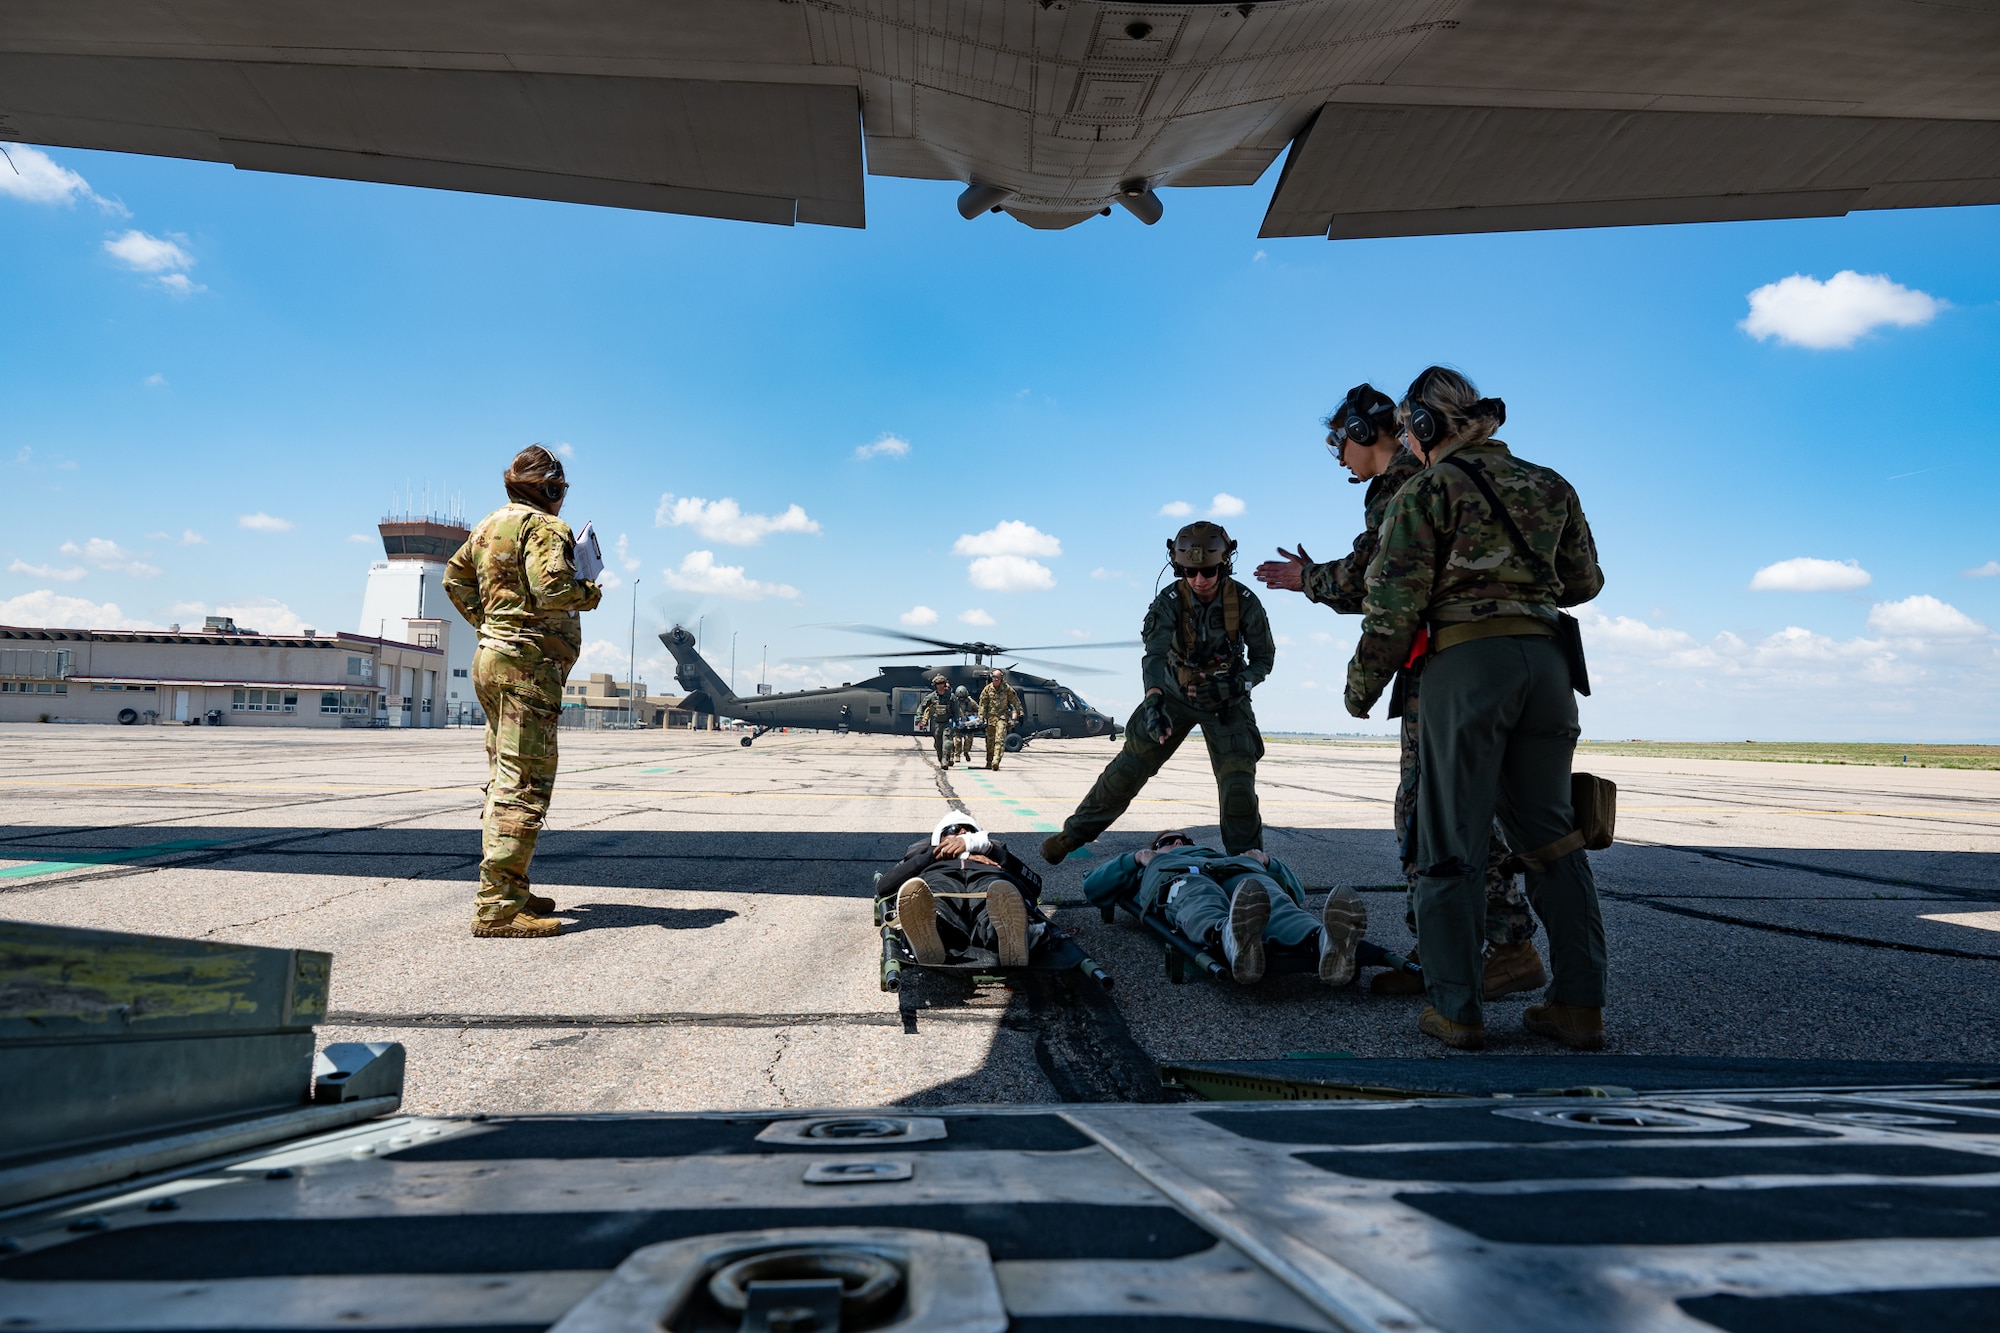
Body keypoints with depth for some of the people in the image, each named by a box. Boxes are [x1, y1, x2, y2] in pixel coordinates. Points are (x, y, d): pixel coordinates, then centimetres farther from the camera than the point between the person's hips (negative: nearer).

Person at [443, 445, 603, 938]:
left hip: (491, 657, 10)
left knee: (504, 780, 15)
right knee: (524, 786, -10)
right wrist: (590, 592, -8)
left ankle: (508, 892, 22)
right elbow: (550, 587, -26)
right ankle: (498, 907, -12)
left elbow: (454, 576, 26)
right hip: (528, 664, -10)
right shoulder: (543, 527, -11)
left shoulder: (489, 524, 17)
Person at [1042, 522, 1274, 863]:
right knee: (1128, 768, -2)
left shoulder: (1244, 602, -19)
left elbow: (1264, 657, -7)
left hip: (1226, 700, 0)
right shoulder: (1169, 601, -22)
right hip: (1175, 694, 0)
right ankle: (1074, 832, 12)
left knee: (1238, 783, -10)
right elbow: (1154, 654, -36)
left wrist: (1236, 685, -27)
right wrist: (1153, 701, -55)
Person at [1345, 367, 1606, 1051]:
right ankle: (1578, 1004, 12)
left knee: (1453, 840, 0)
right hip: (1549, 659, 6)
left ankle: (1455, 1008, 2)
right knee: (1550, 833, 12)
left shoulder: (1427, 489, -1)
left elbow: (1394, 604, -7)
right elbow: (1585, 581, 22)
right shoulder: (1550, 485, 17)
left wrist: (1362, 686, 2)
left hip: (1466, 660, -5)